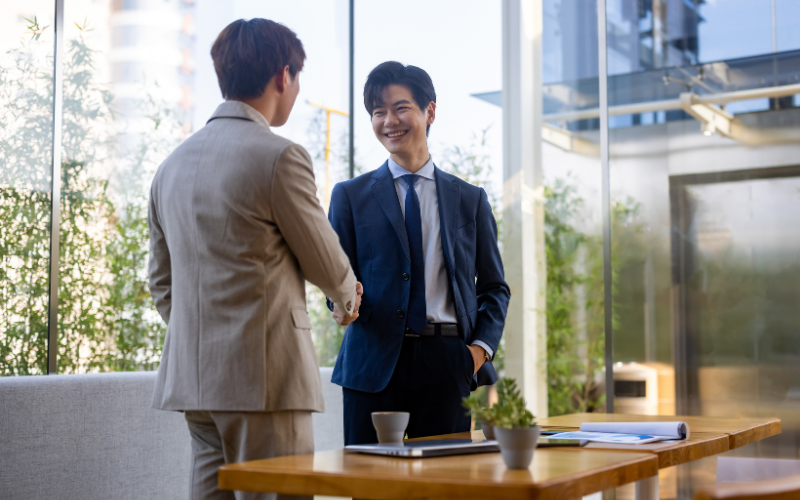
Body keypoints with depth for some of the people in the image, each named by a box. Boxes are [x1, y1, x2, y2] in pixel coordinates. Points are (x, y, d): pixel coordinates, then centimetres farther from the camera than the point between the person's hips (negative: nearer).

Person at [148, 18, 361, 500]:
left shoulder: (173, 163, 12)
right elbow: (325, 261, 0)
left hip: (192, 373, 8)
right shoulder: (280, 156, -11)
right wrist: (348, 294, 21)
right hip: (264, 374, -8)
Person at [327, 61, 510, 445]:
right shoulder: (350, 196, 10)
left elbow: (494, 287, 16)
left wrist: (483, 345, 0)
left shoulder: (470, 200, 13)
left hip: (449, 365, 1)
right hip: (374, 365, 0)